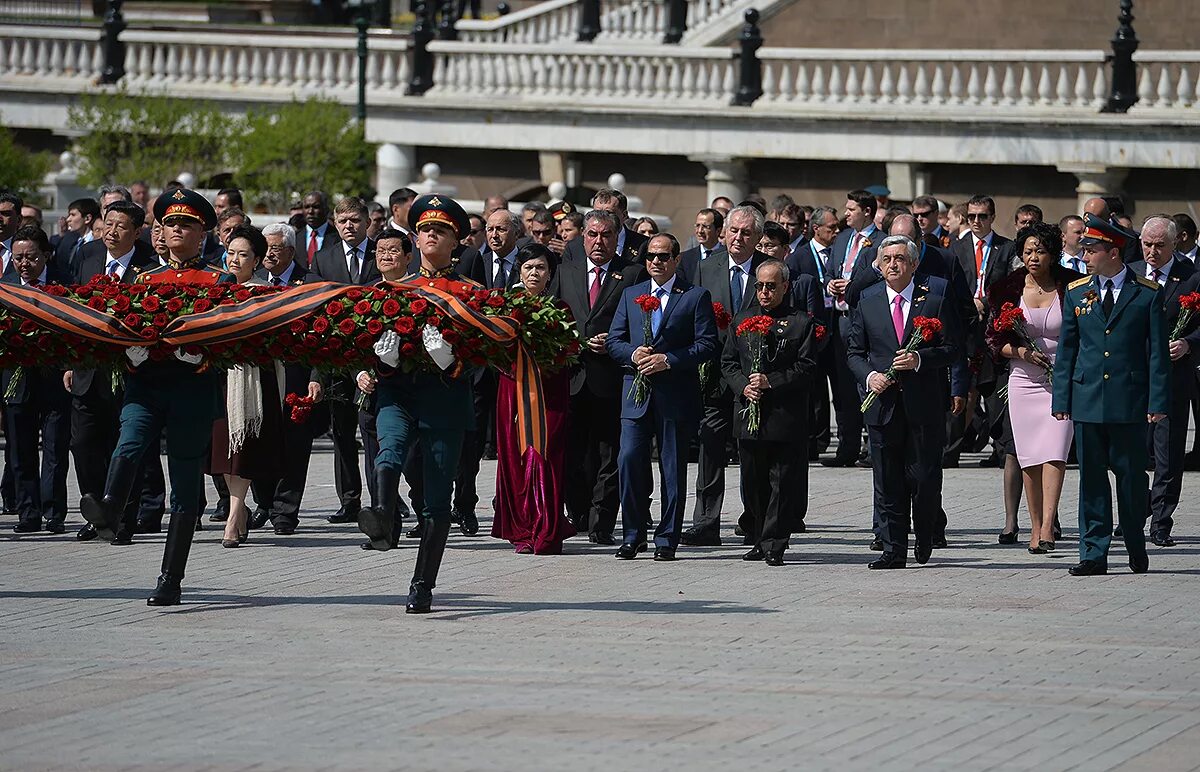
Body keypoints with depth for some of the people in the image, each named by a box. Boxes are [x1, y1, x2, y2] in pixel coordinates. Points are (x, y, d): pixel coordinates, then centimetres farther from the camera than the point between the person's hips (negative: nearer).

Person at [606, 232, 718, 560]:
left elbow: (707, 345, -5)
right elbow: (614, 340, 12)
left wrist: (667, 360, -15)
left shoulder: (696, 297, 2)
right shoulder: (630, 296, 15)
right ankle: (633, 535, 3)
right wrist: (634, 354, -10)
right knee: (629, 460, -8)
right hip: (636, 394, 3)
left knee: (673, 469, 2)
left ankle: (667, 539, 8)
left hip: (677, 396, -3)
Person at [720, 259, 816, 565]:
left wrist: (771, 382, -15)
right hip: (749, 414, 4)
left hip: (786, 417, -4)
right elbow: (727, 362, 14)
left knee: (783, 483, -5)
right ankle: (759, 541, 18)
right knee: (752, 483, 8)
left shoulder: (802, 323, 1)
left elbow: (806, 367, -6)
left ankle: (774, 545, -3)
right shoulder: (742, 319, 15)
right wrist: (743, 386, -5)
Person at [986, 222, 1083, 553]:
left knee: (1054, 453, -15)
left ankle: (1047, 527, -21)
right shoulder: (1008, 289, 3)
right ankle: (1035, 527, 12)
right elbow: (994, 339, 5)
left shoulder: (1071, 288, -1)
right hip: (1023, 380, 2)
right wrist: (1022, 352, -12)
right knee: (1029, 457, 3)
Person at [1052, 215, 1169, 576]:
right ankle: (1094, 553, 5)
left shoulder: (1147, 294, -1)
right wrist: (1061, 398, 5)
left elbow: (1157, 352, -1)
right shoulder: (1076, 293, 8)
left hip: (1129, 399, -3)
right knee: (1091, 477, 3)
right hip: (1087, 400, 3)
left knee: (1131, 475, 4)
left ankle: (1136, 547, 21)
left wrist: (1158, 401, -7)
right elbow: (1066, 351, 11)